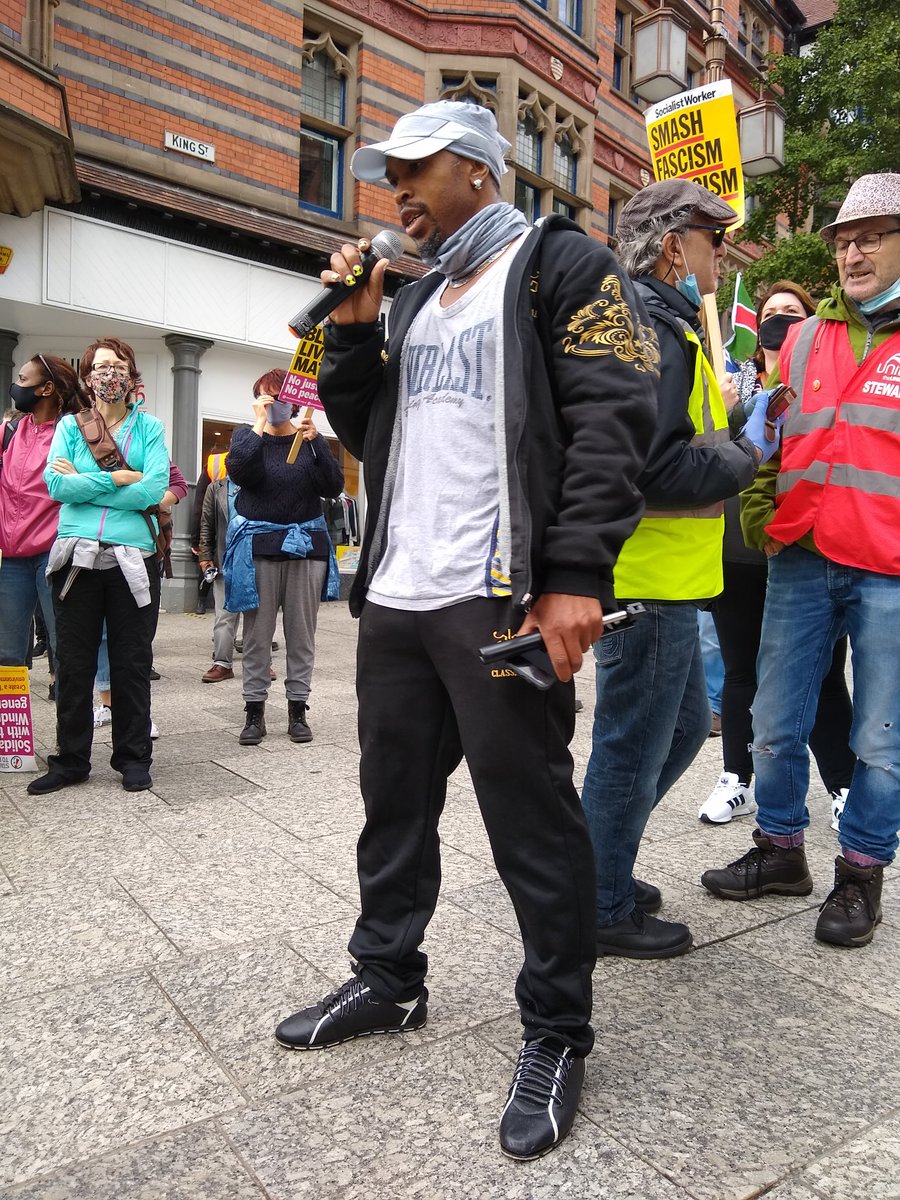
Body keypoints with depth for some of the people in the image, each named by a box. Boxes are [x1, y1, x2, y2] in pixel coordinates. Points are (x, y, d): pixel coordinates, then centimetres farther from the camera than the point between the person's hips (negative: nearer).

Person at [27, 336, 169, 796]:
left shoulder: (150, 427, 6)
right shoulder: (70, 426, 10)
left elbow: (153, 489, -10)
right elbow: (55, 485, -6)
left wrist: (83, 483, -7)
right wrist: (116, 479, -11)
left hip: (132, 558, -1)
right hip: (78, 557, 1)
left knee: (132, 663, 5)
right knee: (74, 662, 6)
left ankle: (134, 758, 17)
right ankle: (70, 760, 18)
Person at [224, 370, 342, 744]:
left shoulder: (309, 439, 7)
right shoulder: (247, 435, 6)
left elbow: (334, 487, -6)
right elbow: (238, 471, -15)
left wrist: (315, 441, -16)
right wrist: (259, 424, -12)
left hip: (306, 544, 1)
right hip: (259, 544, -1)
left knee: (302, 632, 5)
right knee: (257, 633, 2)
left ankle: (298, 709, 14)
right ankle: (254, 711, 11)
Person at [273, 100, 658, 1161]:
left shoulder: (562, 266, 0)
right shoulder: (415, 300, 23)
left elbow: (610, 422, -12)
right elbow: (361, 430, 23)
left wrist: (575, 578, -22)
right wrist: (352, 327, 9)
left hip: (500, 602, -8)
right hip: (395, 599, 8)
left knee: (531, 823, 1)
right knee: (393, 802, 16)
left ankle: (556, 1034, 21)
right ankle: (388, 981, 36)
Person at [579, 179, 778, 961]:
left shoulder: (656, 323, 19)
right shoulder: (653, 327, -16)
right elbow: (656, 469, -26)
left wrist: (729, 435, 8)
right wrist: (746, 457, -11)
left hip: (663, 580, 11)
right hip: (649, 582, -11)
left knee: (684, 724, 21)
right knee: (633, 747, 2)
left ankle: (600, 865, 34)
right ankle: (603, 910, 20)